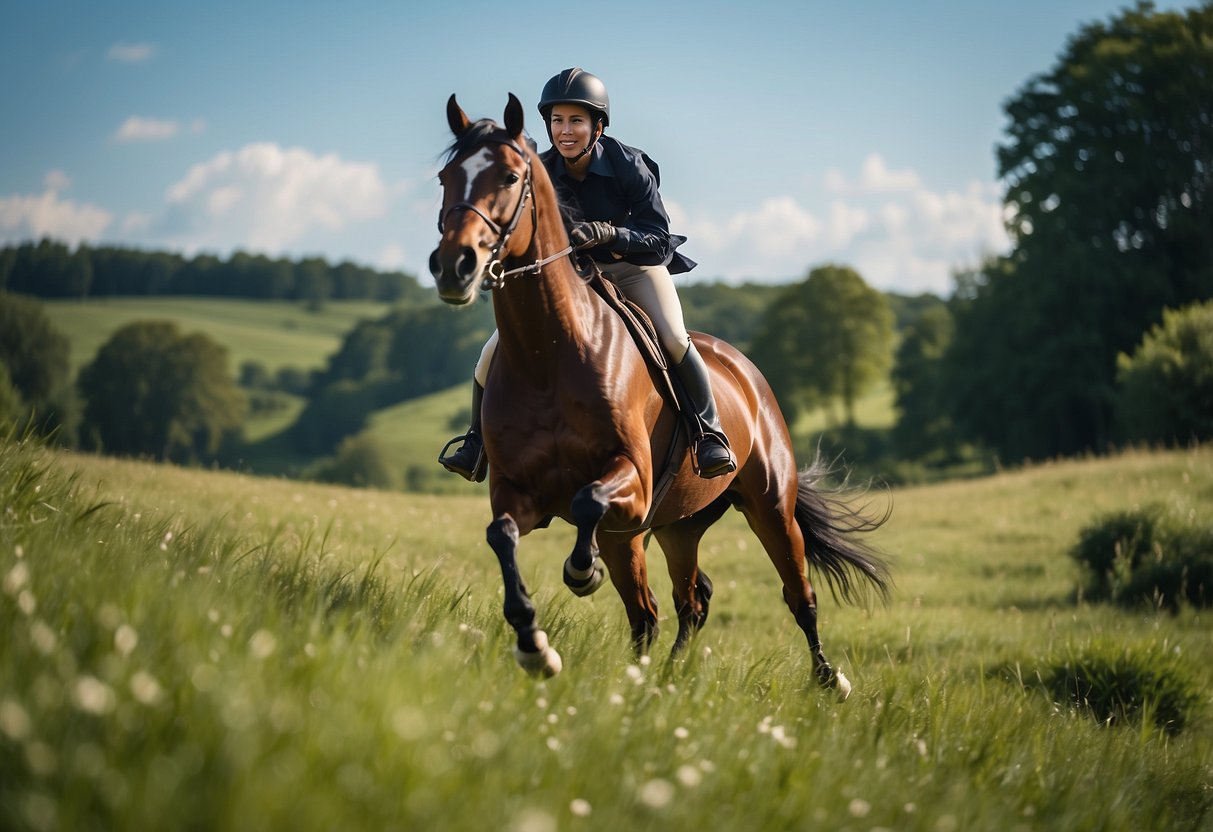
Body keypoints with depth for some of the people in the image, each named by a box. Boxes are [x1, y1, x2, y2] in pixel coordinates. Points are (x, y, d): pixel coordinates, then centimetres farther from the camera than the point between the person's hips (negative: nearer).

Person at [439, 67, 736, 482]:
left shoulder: (630, 166, -22)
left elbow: (659, 239, -24)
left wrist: (611, 234, -41)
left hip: (634, 267, -3)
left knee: (674, 341, -29)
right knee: (496, 352, -9)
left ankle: (709, 433, -12)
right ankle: (479, 440, 12)